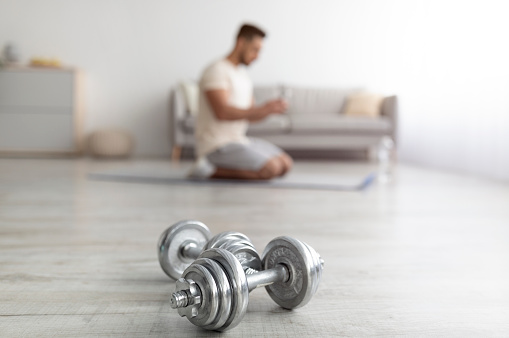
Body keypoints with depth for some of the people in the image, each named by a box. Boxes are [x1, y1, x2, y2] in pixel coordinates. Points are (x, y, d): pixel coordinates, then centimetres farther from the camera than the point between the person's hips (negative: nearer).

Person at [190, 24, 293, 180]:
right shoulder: (217, 71, -11)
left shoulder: (243, 75, 18)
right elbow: (222, 112, -25)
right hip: (218, 146, -9)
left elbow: (249, 115, 17)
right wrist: (261, 110, -26)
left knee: (285, 164, 3)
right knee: (271, 169, -23)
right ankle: (212, 171, -11)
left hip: (239, 140, 10)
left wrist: (271, 108, -4)